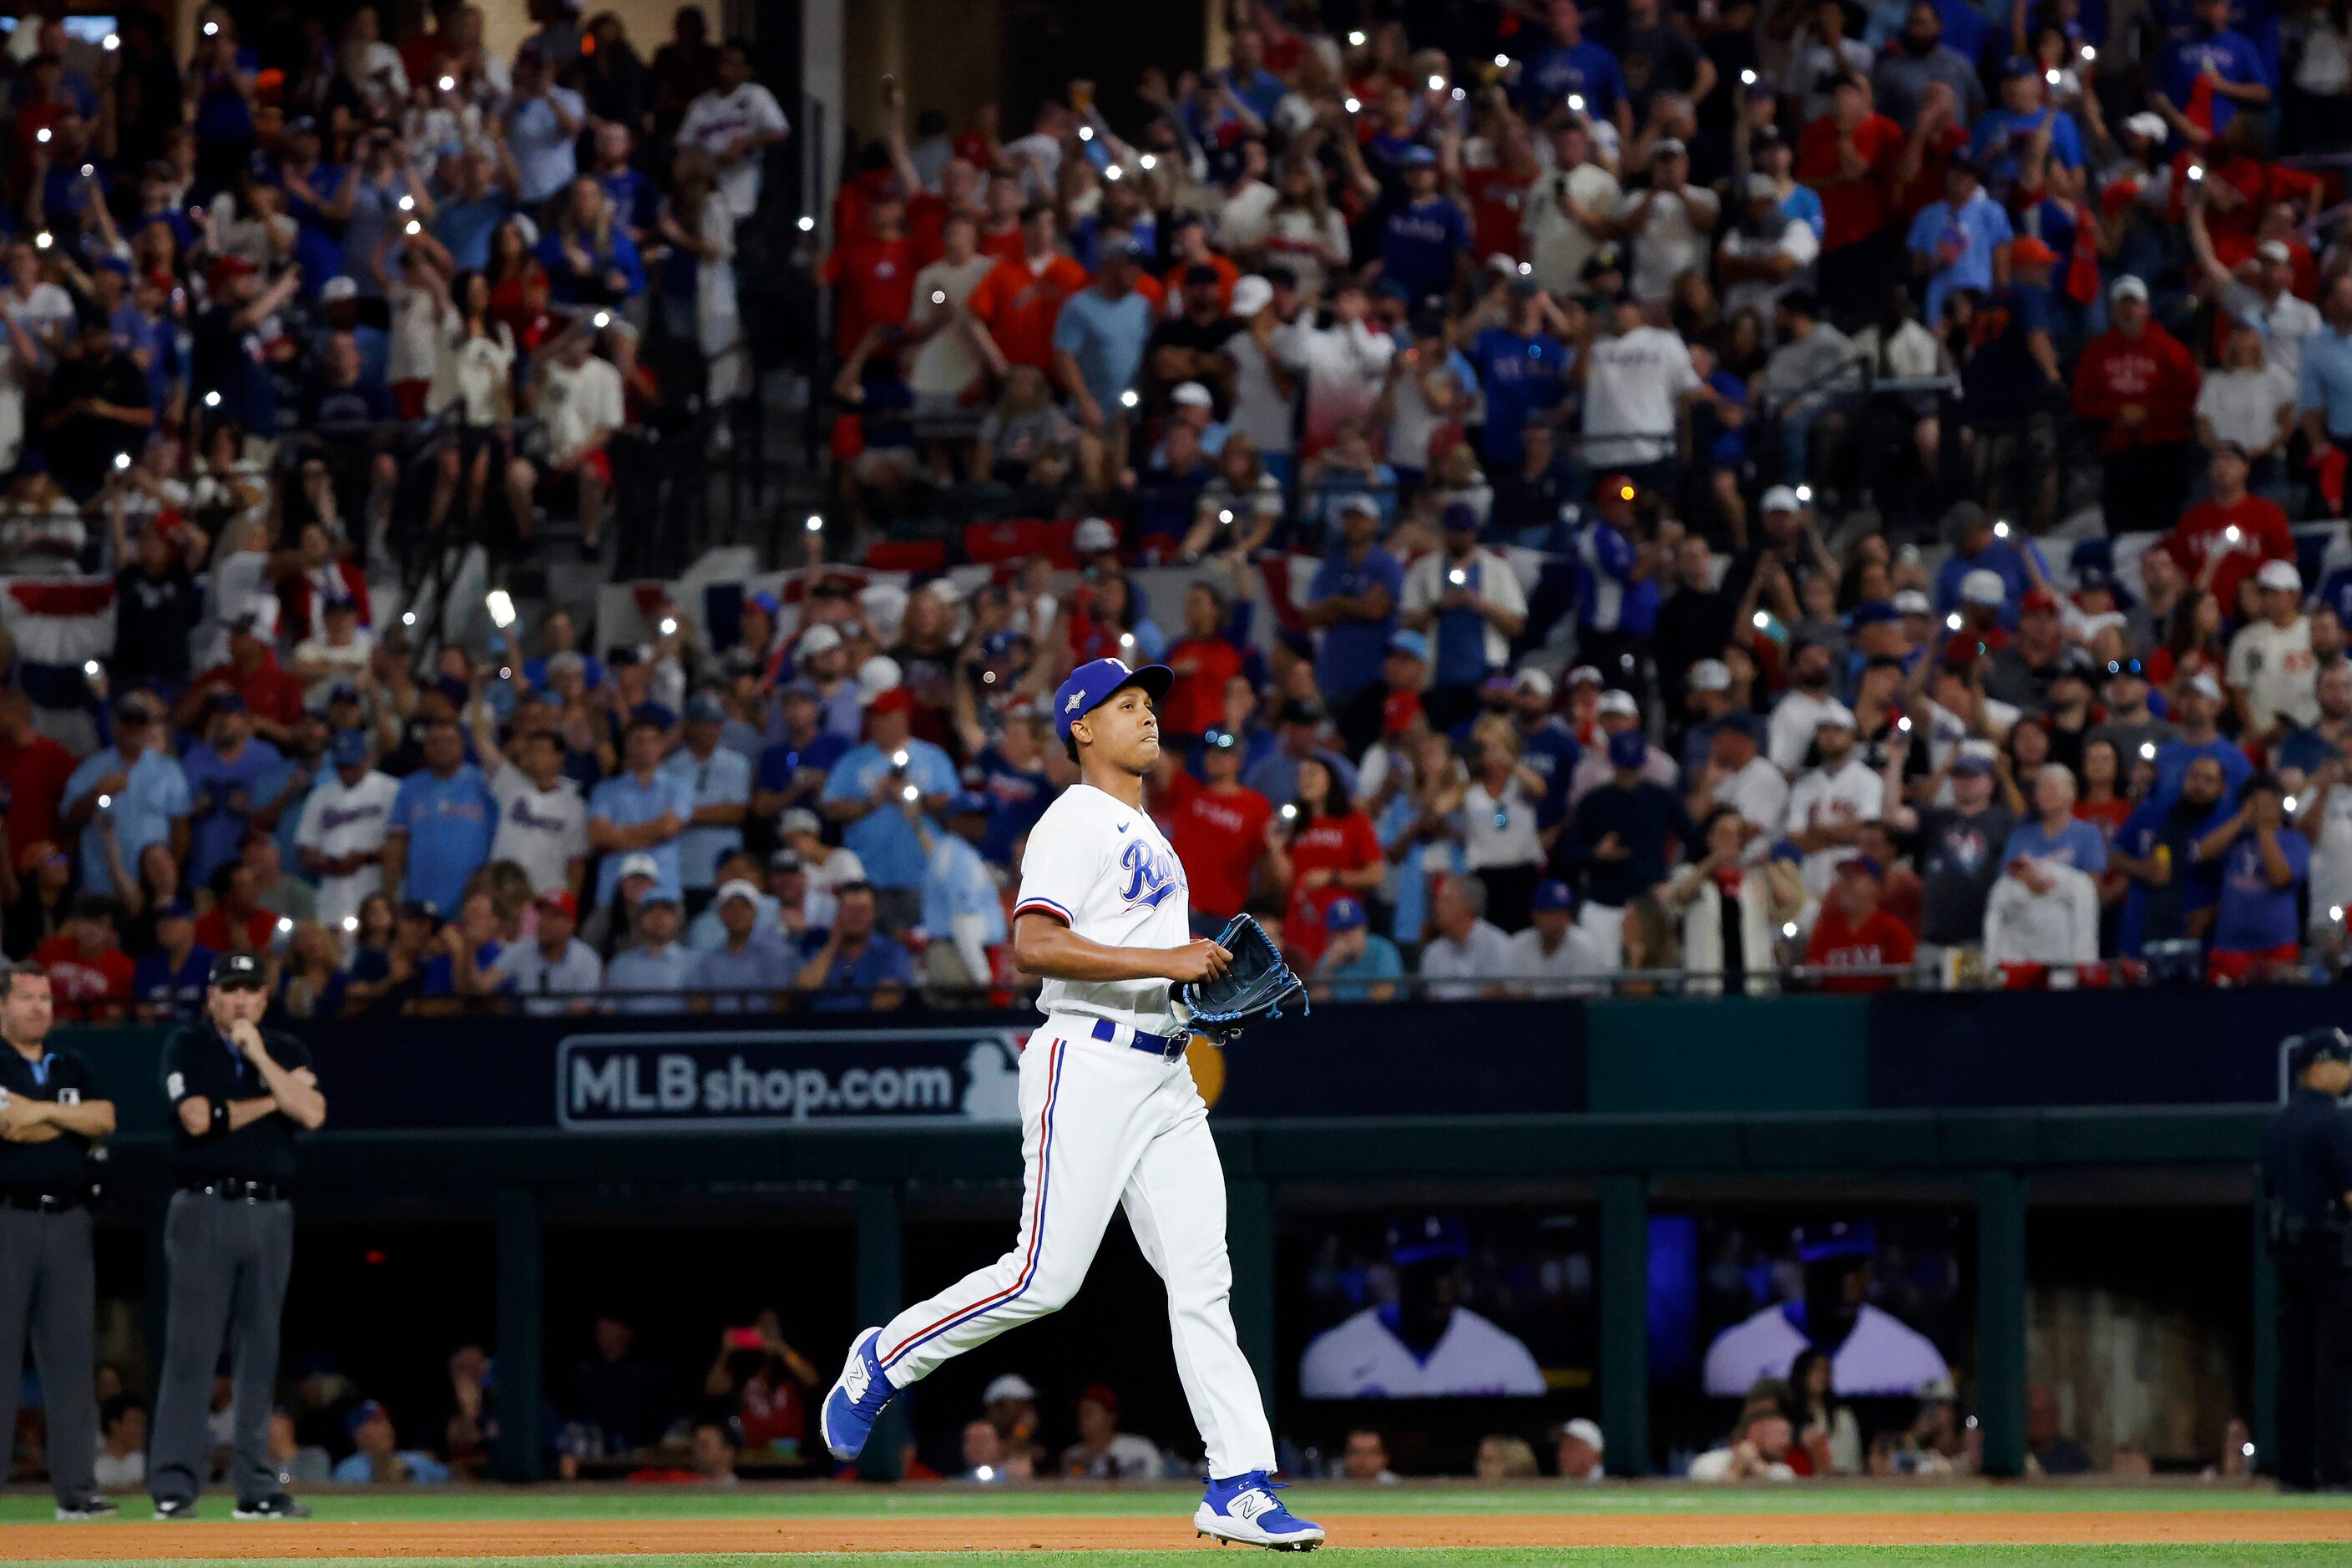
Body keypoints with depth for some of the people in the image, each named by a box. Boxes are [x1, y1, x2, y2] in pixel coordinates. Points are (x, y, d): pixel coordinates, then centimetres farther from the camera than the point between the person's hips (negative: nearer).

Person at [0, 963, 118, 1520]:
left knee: (72, 1354, 1)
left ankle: (76, 1489, 1)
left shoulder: (72, 1069, 18)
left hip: (68, 1219, 5)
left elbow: (104, 1119, 2)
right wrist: (71, 1119, -2)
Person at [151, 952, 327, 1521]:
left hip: (269, 1213, 4)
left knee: (259, 1352, 5)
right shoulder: (186, 1047, 4)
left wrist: (259, 1057, -7)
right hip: (205, 1211, -4)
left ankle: (256, 1488, 8)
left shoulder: (287, 1053, 13)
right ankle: (173, 1488, -9)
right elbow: (198, 1117, -12)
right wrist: (273, 1099, -2)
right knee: (191, 1350, -8)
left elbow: (311, 1115, -5)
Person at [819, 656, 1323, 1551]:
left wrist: (1208, 977, 14)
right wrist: (1162, 961, -22)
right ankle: (880, 1366, 9)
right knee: (1044, 1276, -11)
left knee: (1202, 1281, 0)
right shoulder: (1075, 823, -7)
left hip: (1165, 1072, 9)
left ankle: (1238, 1490, -4)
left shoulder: (1148, 835, 23)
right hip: (1087, 1064, -9)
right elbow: (1035, 943, -21)